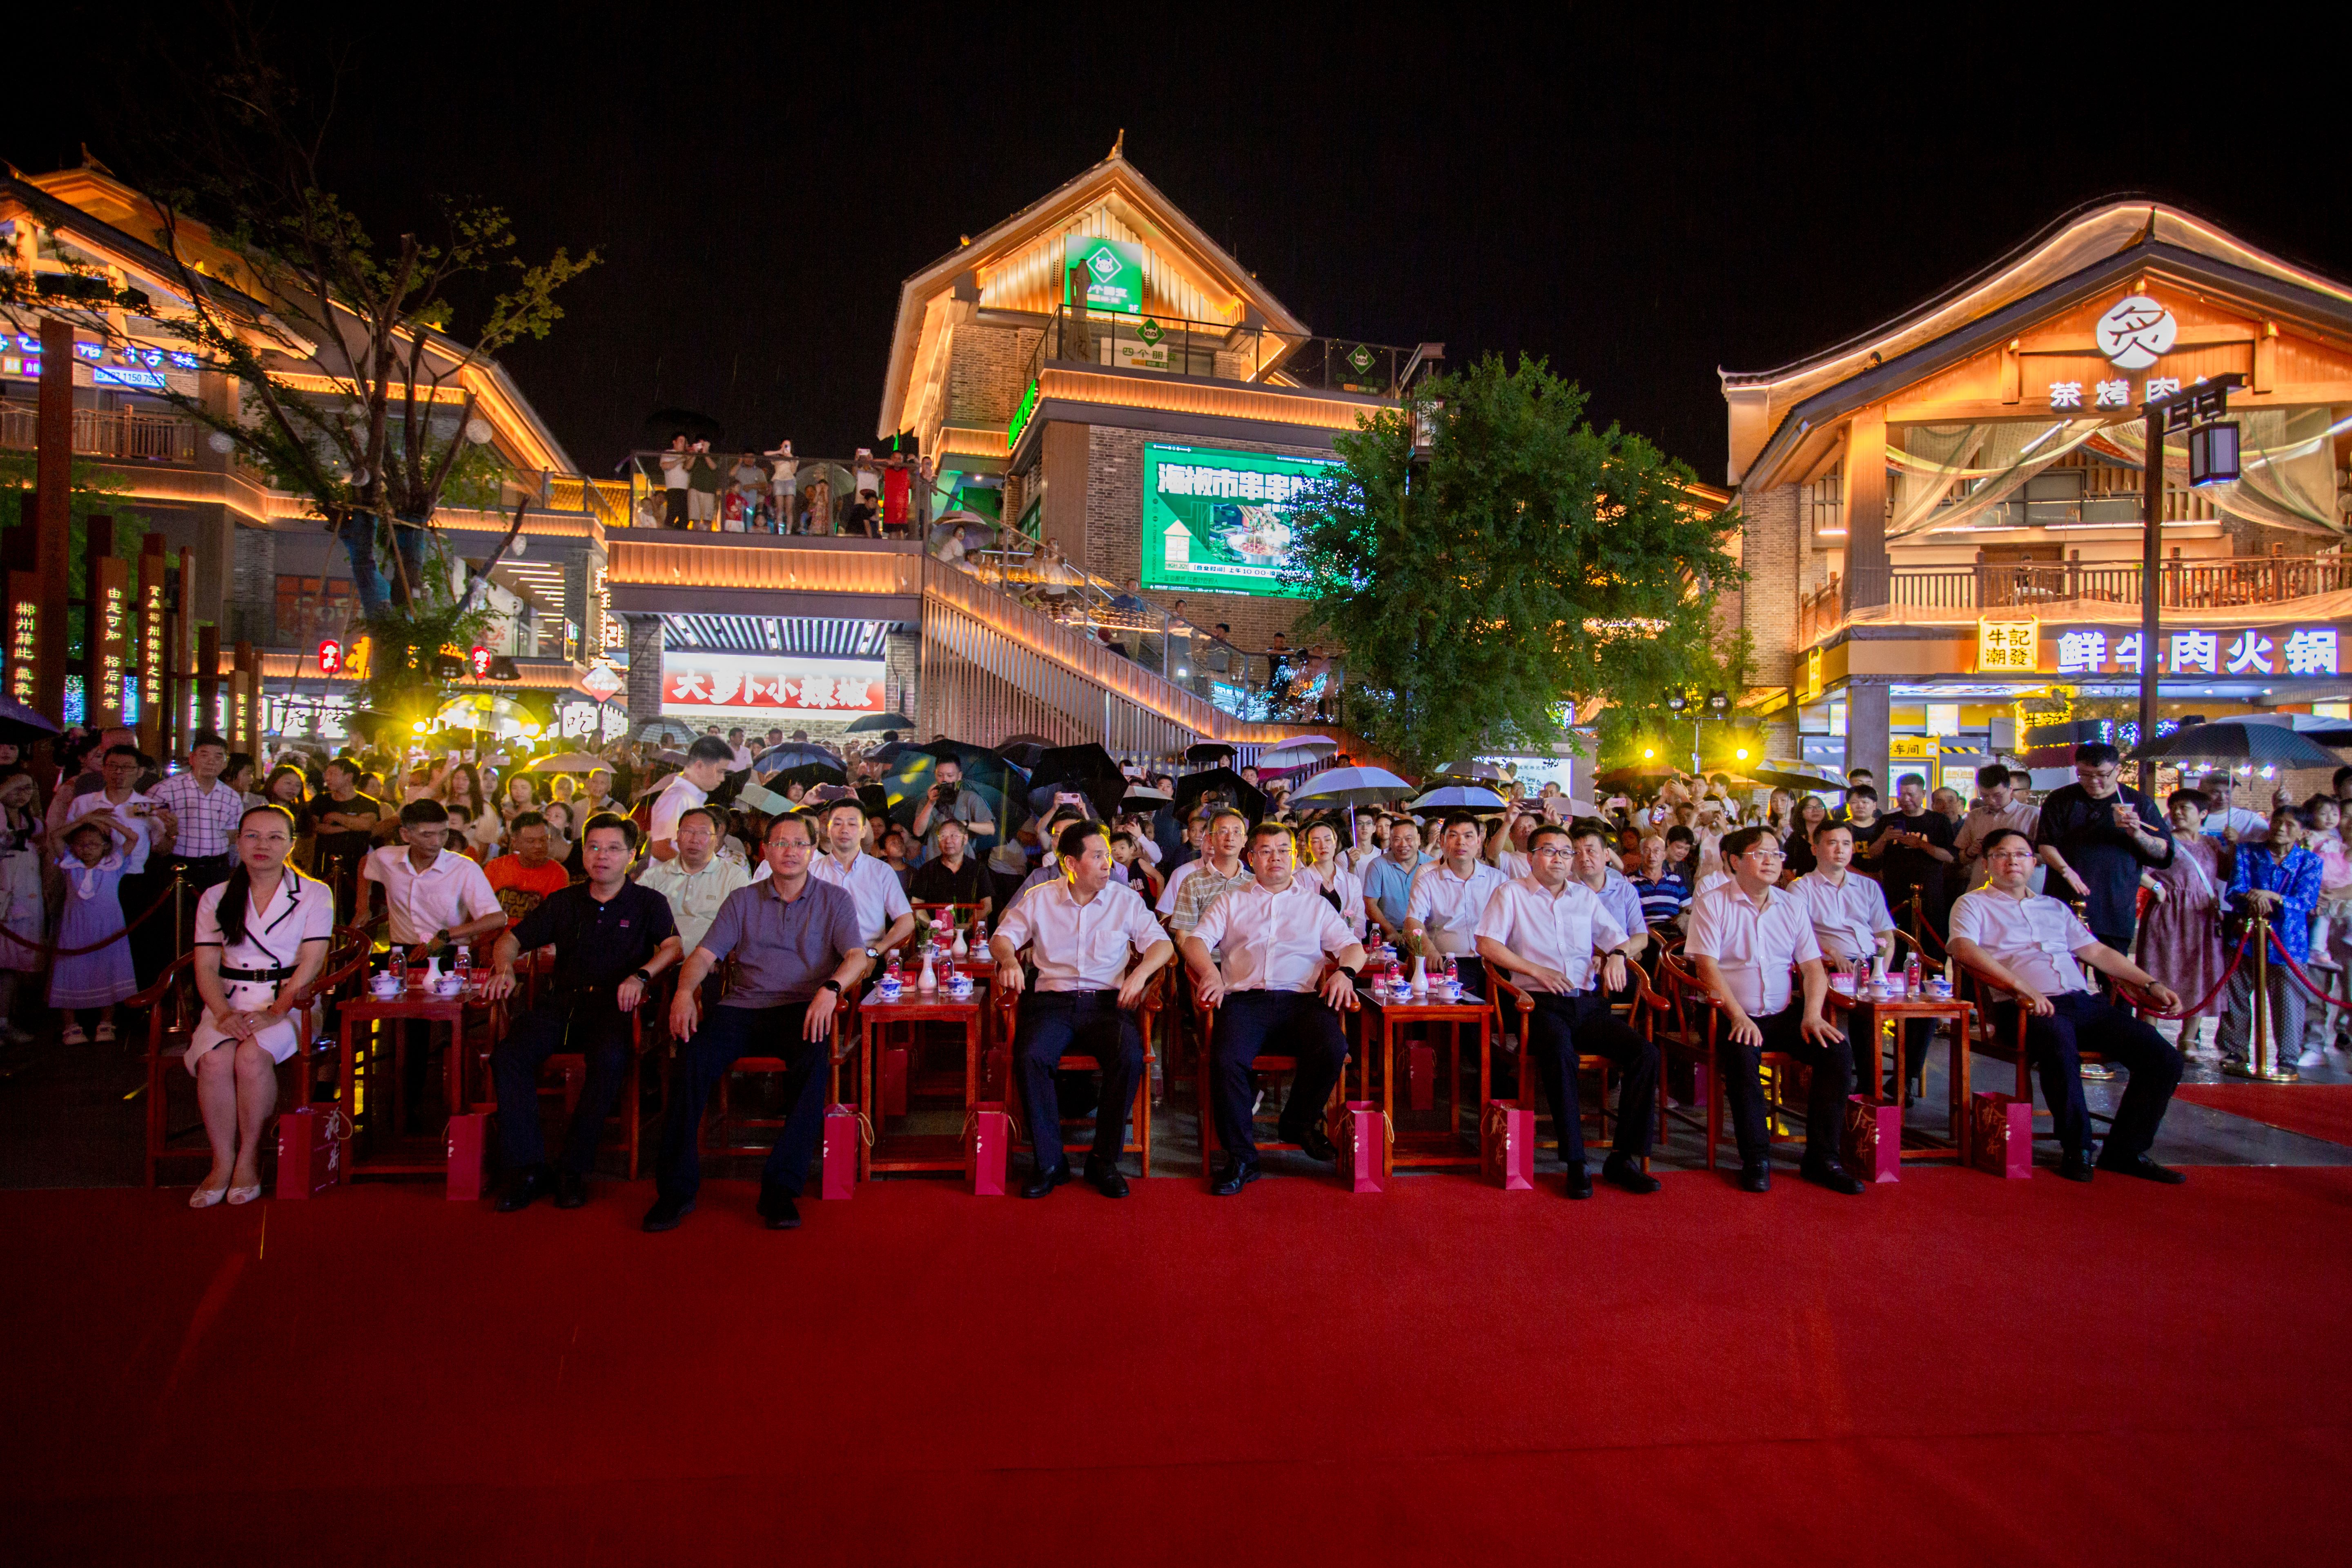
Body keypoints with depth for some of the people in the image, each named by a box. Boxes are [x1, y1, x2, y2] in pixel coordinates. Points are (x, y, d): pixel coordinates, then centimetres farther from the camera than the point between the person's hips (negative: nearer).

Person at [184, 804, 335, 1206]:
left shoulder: (314, 894, 4)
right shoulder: (216, 898, 13)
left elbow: (310, 964, -4)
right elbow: (206, 967, 5)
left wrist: (274, 1013, -17)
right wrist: (223, 1012, -13)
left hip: (290, 1000, -2)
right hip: (231, 1002, 3)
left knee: (252, 1056, -31)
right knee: (215, 1059, -28)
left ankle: (250, 1160, -15)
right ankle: (223, 1162, -15)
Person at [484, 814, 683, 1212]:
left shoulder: (648, 903, 11)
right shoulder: (563, 902, 21)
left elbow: (673, 947, -4)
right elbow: (511, 940, 21)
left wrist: (641, 975, -23)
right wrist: (504, 968, -2)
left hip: (613, 1005, -3)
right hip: (560, 1003, 3)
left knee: (611, 1059, -35)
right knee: (508, 1056, -25)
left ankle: (574, 1169, -23)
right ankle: (528, 1168, -19)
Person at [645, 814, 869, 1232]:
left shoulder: (835, 899, 12)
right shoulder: (743, 900, 18)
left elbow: (857, 956, -1)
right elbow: (705, 954, 9)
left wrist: (830, 989, -23)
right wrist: (685, 991, -13)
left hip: (803, 1009, -2)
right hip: (744, 1007, 2)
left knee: (813, 1056, -36)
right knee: (693, 1054, -28)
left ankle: (781, 1188, -28)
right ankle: (677, 1186, -17)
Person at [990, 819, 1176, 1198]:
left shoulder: (1125, 900, 11)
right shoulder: (1039, 900, 12)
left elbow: (1162, 943, 8)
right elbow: (1003, 936, 14)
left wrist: (1141, 972, -13)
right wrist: (1009, 959, -10)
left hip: (1107, 1001, 0)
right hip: (1052, 1000, 0)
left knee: (1130, 1057, -31)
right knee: (1030, 1057, -31)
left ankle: (1104, 1160, -14)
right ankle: (1048, 1162, -16)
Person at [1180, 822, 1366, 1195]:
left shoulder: (1315, 905, 25)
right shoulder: (1230, 902, 23)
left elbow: (1352, 947, 17)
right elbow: (1196, 940, 10)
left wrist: (1344, 972, -6)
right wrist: (1209, 973, -12)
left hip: (1302, 998, 1)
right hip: (1245, 997, -1)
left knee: (1333, 1050, -29)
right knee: (1226, 1059, -30)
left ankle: (1298, 1122, 1)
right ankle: (1240, 1157, -12)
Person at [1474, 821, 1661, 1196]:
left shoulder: (1585, 895, 21)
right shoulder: (1512, 892, 8)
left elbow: (1621, 938, 25)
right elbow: (1487, 944, -2)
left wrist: (1618, 954, 0)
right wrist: (1537, 971, -9)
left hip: (1588, 1002, 5)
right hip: (1541, 1003, -4)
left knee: (1645, 1053, -19)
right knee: (1560, 1051, -37)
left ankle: (1625, 1158, -10)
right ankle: (1575, 1163, -29)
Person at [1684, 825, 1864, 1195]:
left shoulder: (1792, 905, 13)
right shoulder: (1711, 903, -1)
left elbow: (1813, 966, 8)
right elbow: (1708, 967, -10)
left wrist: (1812, 1015, -10)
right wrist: (1738, 1016, -21)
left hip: (1784, 1014, 4)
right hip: (1732, 1015, -4)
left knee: (1837, 1051, -19)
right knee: (1741, 1055, -34)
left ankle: (1821, 1157, -9)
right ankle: (1756, 1159, -17)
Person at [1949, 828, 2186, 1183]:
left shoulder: (2054, 907, 30)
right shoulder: (1973, 904, 11)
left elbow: (2097, 952, 29)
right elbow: (1965, 949, -8)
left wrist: (2152, 983, 16)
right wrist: (2022, 987, -20)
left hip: (2085, 1002, 6)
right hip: (2027, 1007, -6)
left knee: (2164, 1059, -13)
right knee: (2061, 1044, -39)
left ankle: (2125, 1151, 2)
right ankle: (2078, 1149, -19)